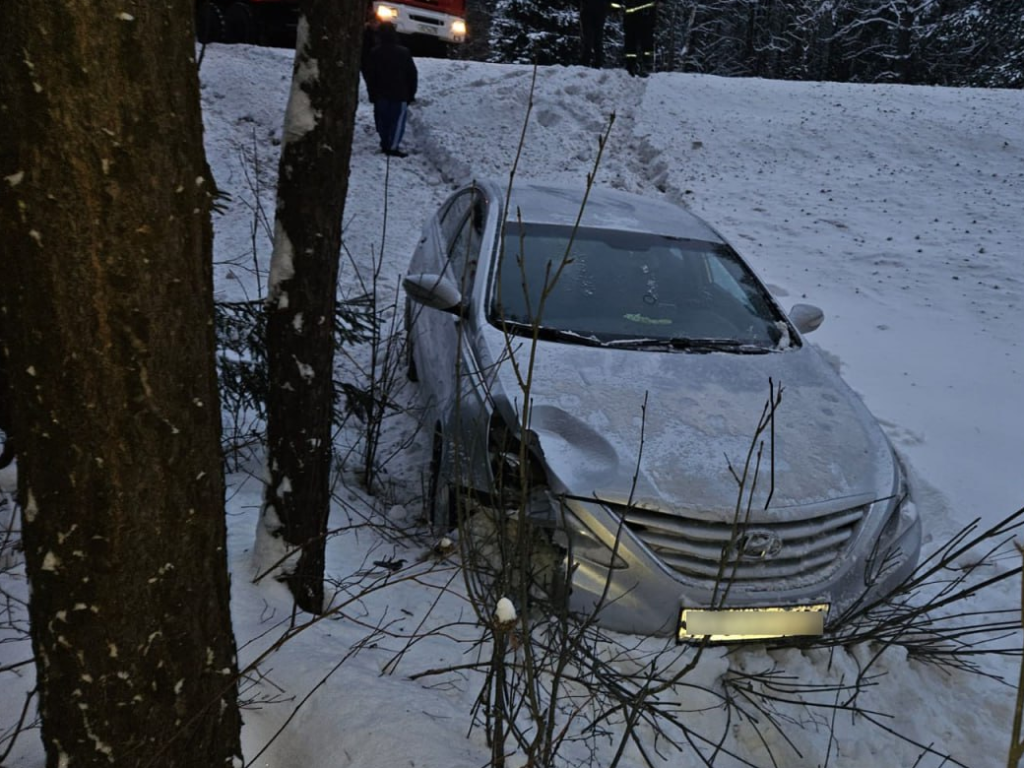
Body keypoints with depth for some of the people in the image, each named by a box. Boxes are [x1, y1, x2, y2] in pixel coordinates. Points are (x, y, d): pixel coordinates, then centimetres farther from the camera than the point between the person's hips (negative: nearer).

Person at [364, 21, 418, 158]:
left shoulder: (374, 53, 1)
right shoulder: (403, 52, -3)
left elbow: (370, 76, 3)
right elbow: (412, 75, -1)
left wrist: (372, 94, 10)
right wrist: (411, 94, 7)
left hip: (380, 94, 3)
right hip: (399, 94, -2)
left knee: (383, 120, 13)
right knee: (398, 120, -3)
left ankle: (385, 144, 15)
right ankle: (393, 147, -13)